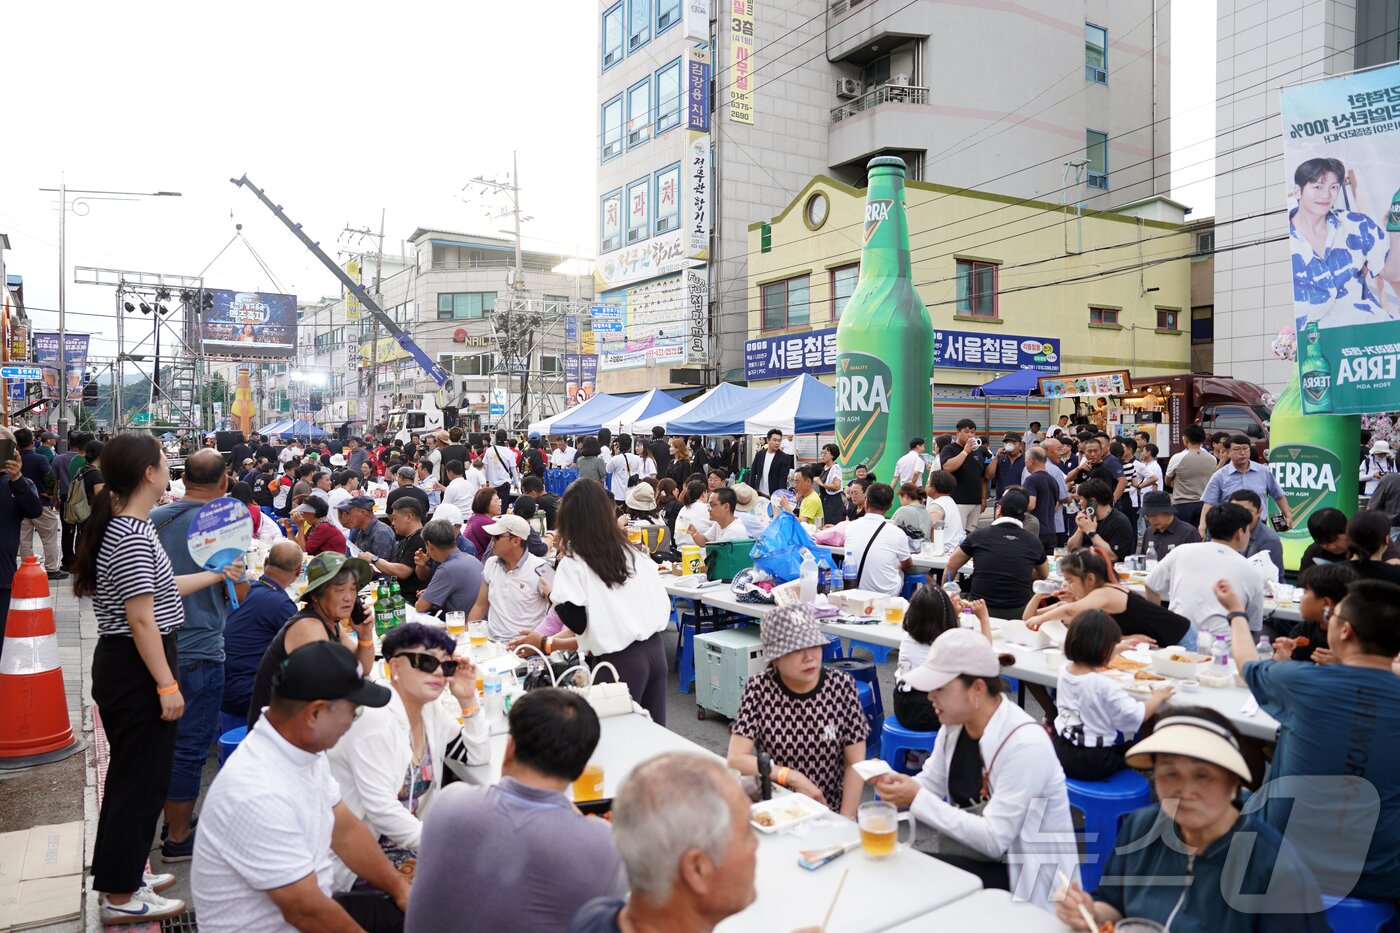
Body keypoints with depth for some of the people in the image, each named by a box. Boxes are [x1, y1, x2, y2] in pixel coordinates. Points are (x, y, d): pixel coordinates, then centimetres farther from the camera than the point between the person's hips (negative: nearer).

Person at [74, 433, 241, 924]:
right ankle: (121, 896, 14)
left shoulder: (124, 527, 10)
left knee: (129, 773, 21)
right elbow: (141, 620, -23)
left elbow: (158, 588, 19)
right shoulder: (133, 536, -21)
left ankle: (121, 871, 35)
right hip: (137, 669, -10)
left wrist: (219, 574, 29)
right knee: (142, 778, 1)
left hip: (123, 665, 10)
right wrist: (167, 685, -21)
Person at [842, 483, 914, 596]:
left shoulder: (851, 526, -6)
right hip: (885, 594, -3)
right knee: (901, 570, 24)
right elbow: (908, 566, 5)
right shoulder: (896, 533, -15)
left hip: (853, 591, 3)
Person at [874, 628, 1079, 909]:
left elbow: (993, 840, -25)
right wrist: (892, 782, -16)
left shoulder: (1025, 744, -26)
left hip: (1026, 877, -7)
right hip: (973, 853, 7)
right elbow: (931, 784, 6)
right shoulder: (955, 724, -3)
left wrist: (917, 800, -27)